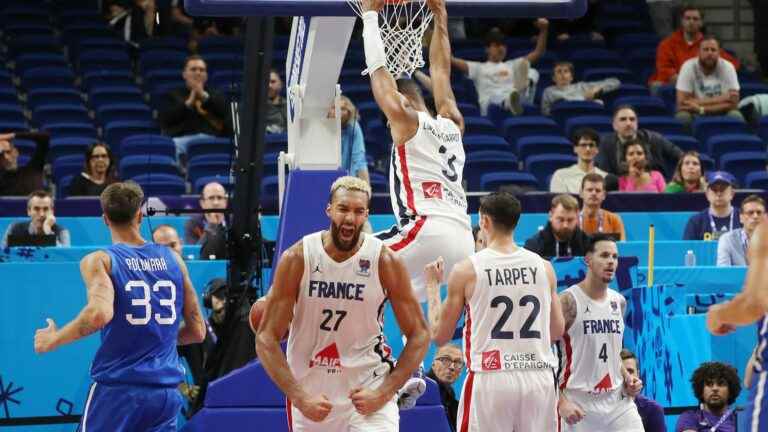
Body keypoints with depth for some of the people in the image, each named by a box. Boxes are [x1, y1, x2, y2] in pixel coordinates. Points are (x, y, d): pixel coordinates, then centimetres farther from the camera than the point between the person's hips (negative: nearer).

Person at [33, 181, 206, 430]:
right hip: (165, 391, 4)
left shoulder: (99, 261, -5)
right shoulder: (173, 260, 9)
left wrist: (53, 340, -9)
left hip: (117, 387, -4)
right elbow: (197, 331, 12)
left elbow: (100, 314, -23)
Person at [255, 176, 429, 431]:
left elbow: (419, 335, -2)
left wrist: (385, 392, -13)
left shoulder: (386, 261, -9)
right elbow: (266, 338, -8)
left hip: (368, 387, -1)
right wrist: (299, 397, -18)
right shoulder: (297, 258, -9)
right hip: (309, 388, 1)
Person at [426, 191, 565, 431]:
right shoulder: (544, 267, 6)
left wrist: (433, 285, 18)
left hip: (491, 379, -3)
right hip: (539, 378, 3)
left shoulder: (466, 270, -3)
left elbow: (439, 335, 5)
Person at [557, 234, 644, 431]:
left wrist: (626, 377, 7)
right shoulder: (569, 302, -10)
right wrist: (561, 401, -18)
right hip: (579, 404, -5)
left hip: (617, 400, 6)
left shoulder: (619, 302, 11)